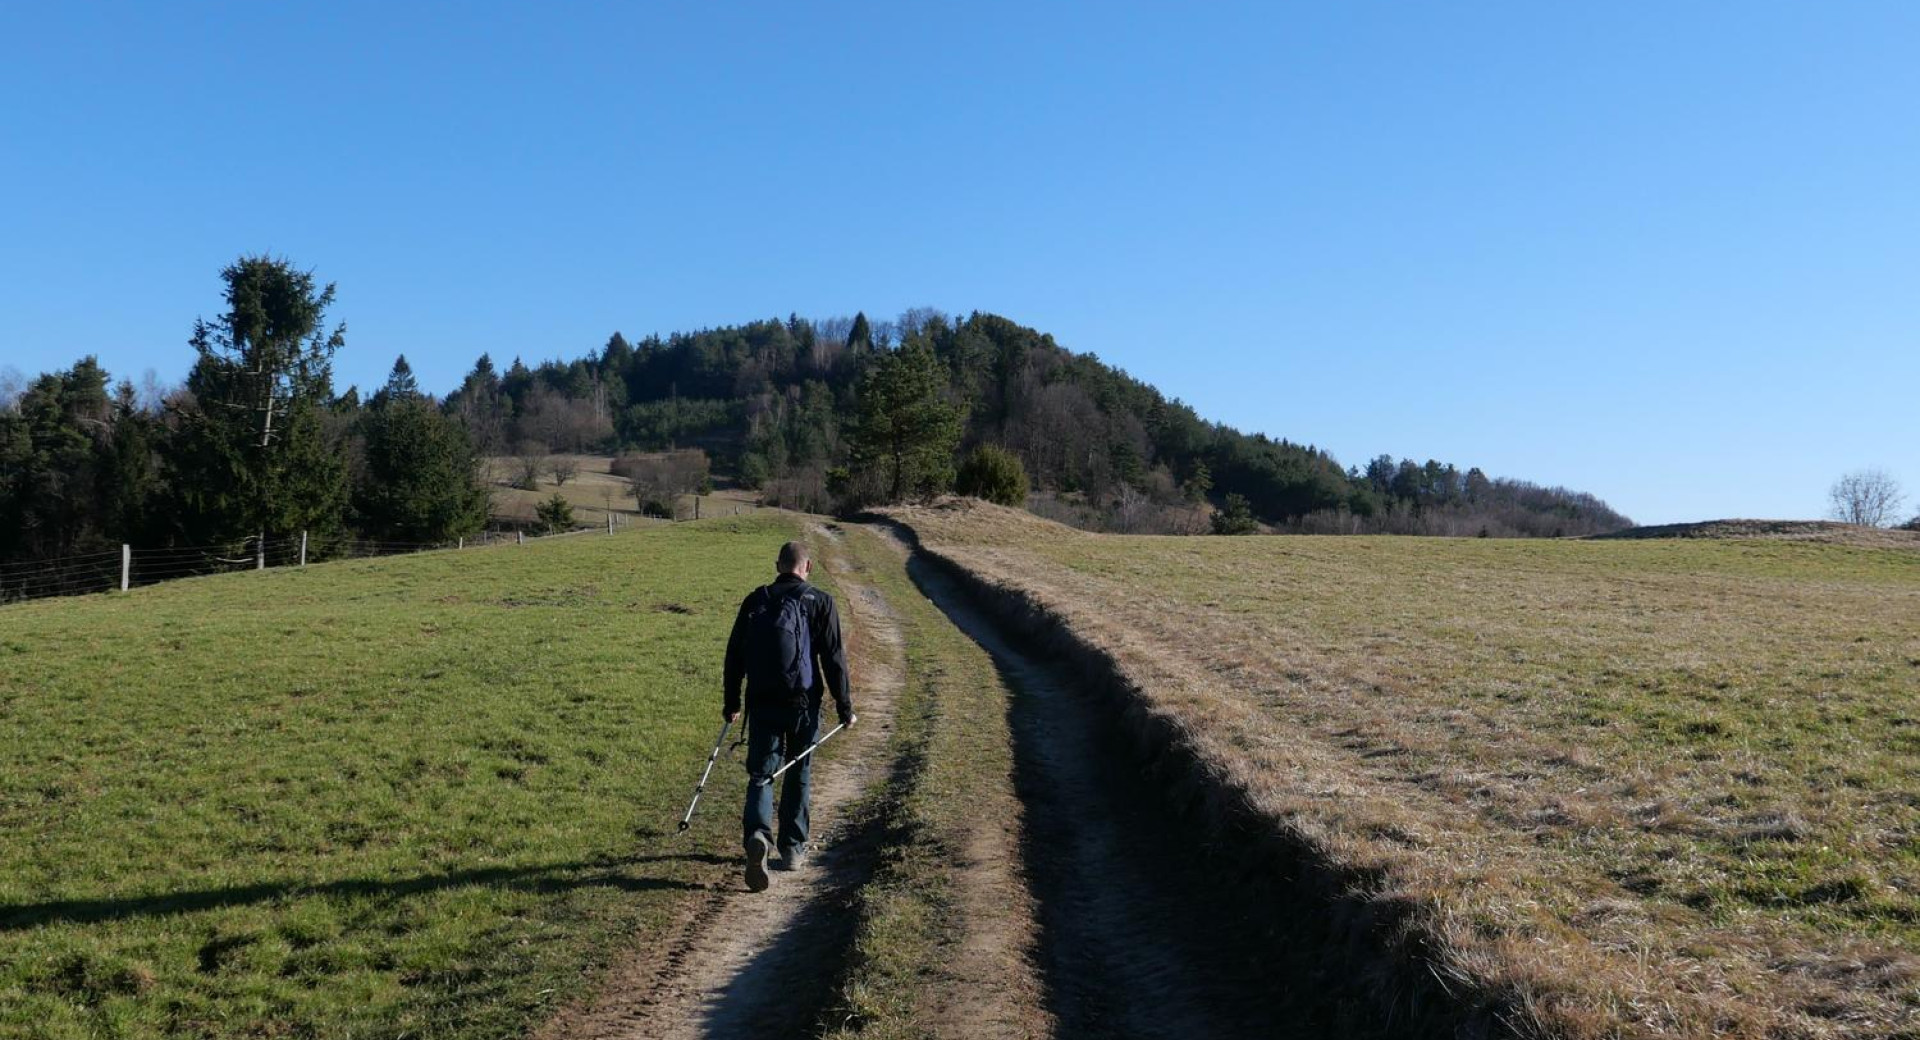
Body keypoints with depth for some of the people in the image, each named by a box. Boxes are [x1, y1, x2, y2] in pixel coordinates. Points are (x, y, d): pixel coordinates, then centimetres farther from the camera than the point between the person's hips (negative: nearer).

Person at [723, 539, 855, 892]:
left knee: (760, 774, 4)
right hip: (803, 704, -1)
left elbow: (734, 655, 8)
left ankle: (758, 835, -22)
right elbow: (834, 658, -5)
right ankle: (793, 848, 22)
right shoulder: (819, 602, -3)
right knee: (798, 777, 15)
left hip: (761, 706, 1)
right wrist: (845, 707, 3)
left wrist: (731, 702, 17)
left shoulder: (755, 600, 5)